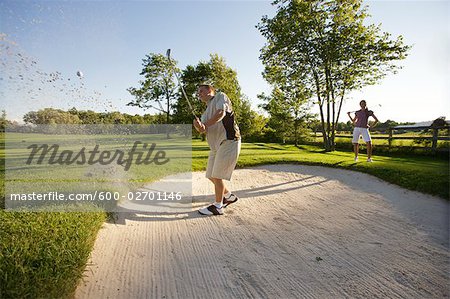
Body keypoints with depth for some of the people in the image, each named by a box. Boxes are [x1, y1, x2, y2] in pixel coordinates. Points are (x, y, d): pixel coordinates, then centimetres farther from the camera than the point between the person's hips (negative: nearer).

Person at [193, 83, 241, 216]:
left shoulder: (220, 96, 3)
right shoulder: (206, 113, 23)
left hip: (228, 141, -9)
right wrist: (199, 127, -19)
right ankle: (229, 196, 32)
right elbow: (203, 130, 3)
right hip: (216, 145, 9)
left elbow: (221, 113, -16)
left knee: (217, 176, -7)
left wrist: (205, 125, -11)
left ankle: (217, 206, 7)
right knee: (211, 176, 13)